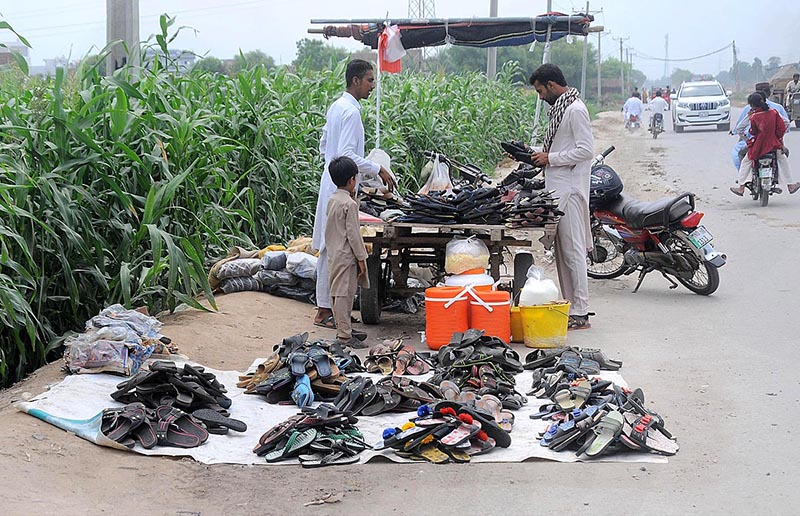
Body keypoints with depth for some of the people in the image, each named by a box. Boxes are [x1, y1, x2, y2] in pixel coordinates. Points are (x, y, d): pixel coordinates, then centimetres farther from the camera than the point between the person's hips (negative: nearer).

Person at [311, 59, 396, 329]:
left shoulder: (337, 106, 13)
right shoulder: (350, 111, -17)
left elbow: (324, 145, 21)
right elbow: (346, 154, -25)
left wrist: (364, 170, 20)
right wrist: (378, 170, -18)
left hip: (334, 182, 10)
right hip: (341, 187, -10)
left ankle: (327, 304, 20)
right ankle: (324, 311, -1)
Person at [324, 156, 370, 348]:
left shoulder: (332, 200, 9)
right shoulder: (349, 204, -17)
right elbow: (353, 233, -18)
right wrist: (361, 258, -12)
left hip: (333, 255, 9)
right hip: (346, 256, -9)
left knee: (337, 293, 14)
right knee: (344, 294, -6)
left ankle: (343, 329, 23)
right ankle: (344, 335, -5)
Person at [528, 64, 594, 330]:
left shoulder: (575, 110, -14)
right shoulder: (560, 108, 17)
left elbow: (586, 150, -20)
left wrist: (551, 158, -14)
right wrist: (540, 155, 12)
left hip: (570, 190, -10)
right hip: (558, 188, 10)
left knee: (572, 250, -8)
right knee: (561, 250, 12)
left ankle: (580, 313, -5)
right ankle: (569, 306, 17)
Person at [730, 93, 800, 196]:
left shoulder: (754, 117, -14)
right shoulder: (773, 112, -6)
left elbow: (753, 132, -1)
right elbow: (782, 127, -2)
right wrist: (779, 138, 11)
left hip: (758, 147, -3)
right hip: (774, 144, 3)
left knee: (746, 162, 15)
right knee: (783, 160, 24)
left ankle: (741, 188, 14)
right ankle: (791, 185, 27)